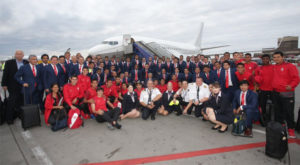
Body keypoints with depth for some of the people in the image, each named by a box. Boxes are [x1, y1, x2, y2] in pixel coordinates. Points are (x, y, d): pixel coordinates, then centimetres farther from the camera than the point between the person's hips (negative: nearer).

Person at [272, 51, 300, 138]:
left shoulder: (289, 66, -7)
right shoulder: (273, 67, 10)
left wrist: (291, 86, -24)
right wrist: (272, 86, 7)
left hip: (287, 94, -5)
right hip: (276, 93, 5)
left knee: (288, 112, 0)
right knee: (278, 111, 15)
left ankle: (291, 129, 13)